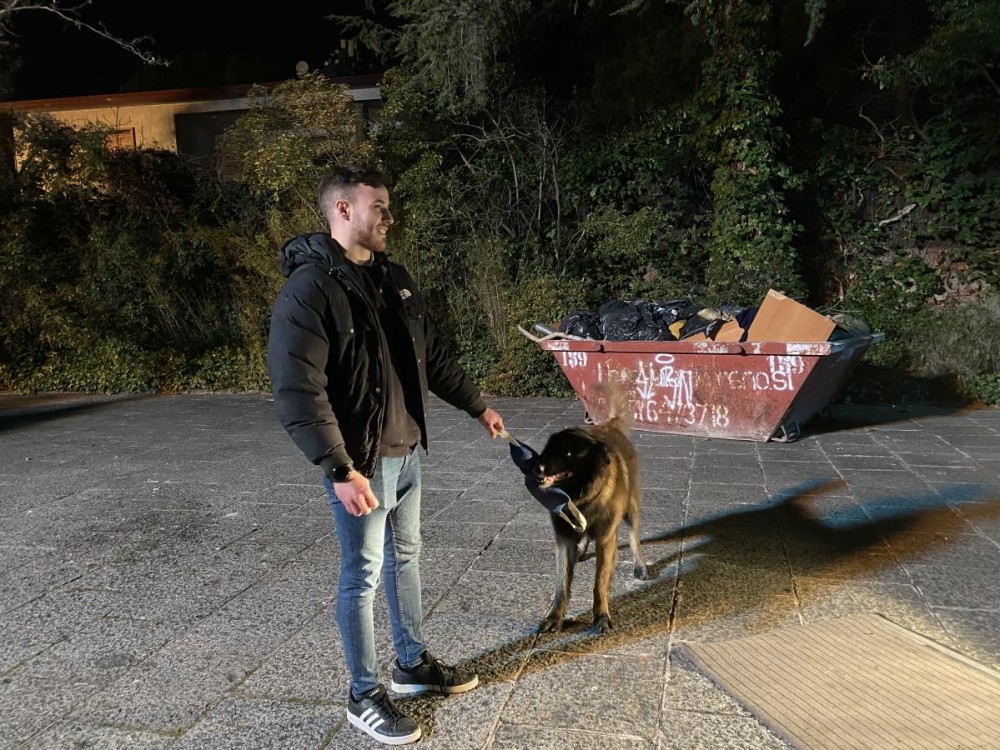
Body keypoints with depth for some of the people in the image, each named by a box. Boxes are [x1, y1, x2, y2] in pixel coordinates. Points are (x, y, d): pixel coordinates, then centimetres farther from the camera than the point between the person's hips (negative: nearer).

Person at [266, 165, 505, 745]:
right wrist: (340, 469, -27)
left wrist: (478, 406, 21)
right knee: (364, 576, 6)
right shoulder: (309, 290, -17)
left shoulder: (394, 277, 8)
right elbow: (299, 392, -24)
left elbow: (434, 355, 17)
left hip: (407, 451, 8)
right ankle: (365, 696, 24)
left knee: (406, 559, 19)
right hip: (361, 463, -8)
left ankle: (413, 665, 38)